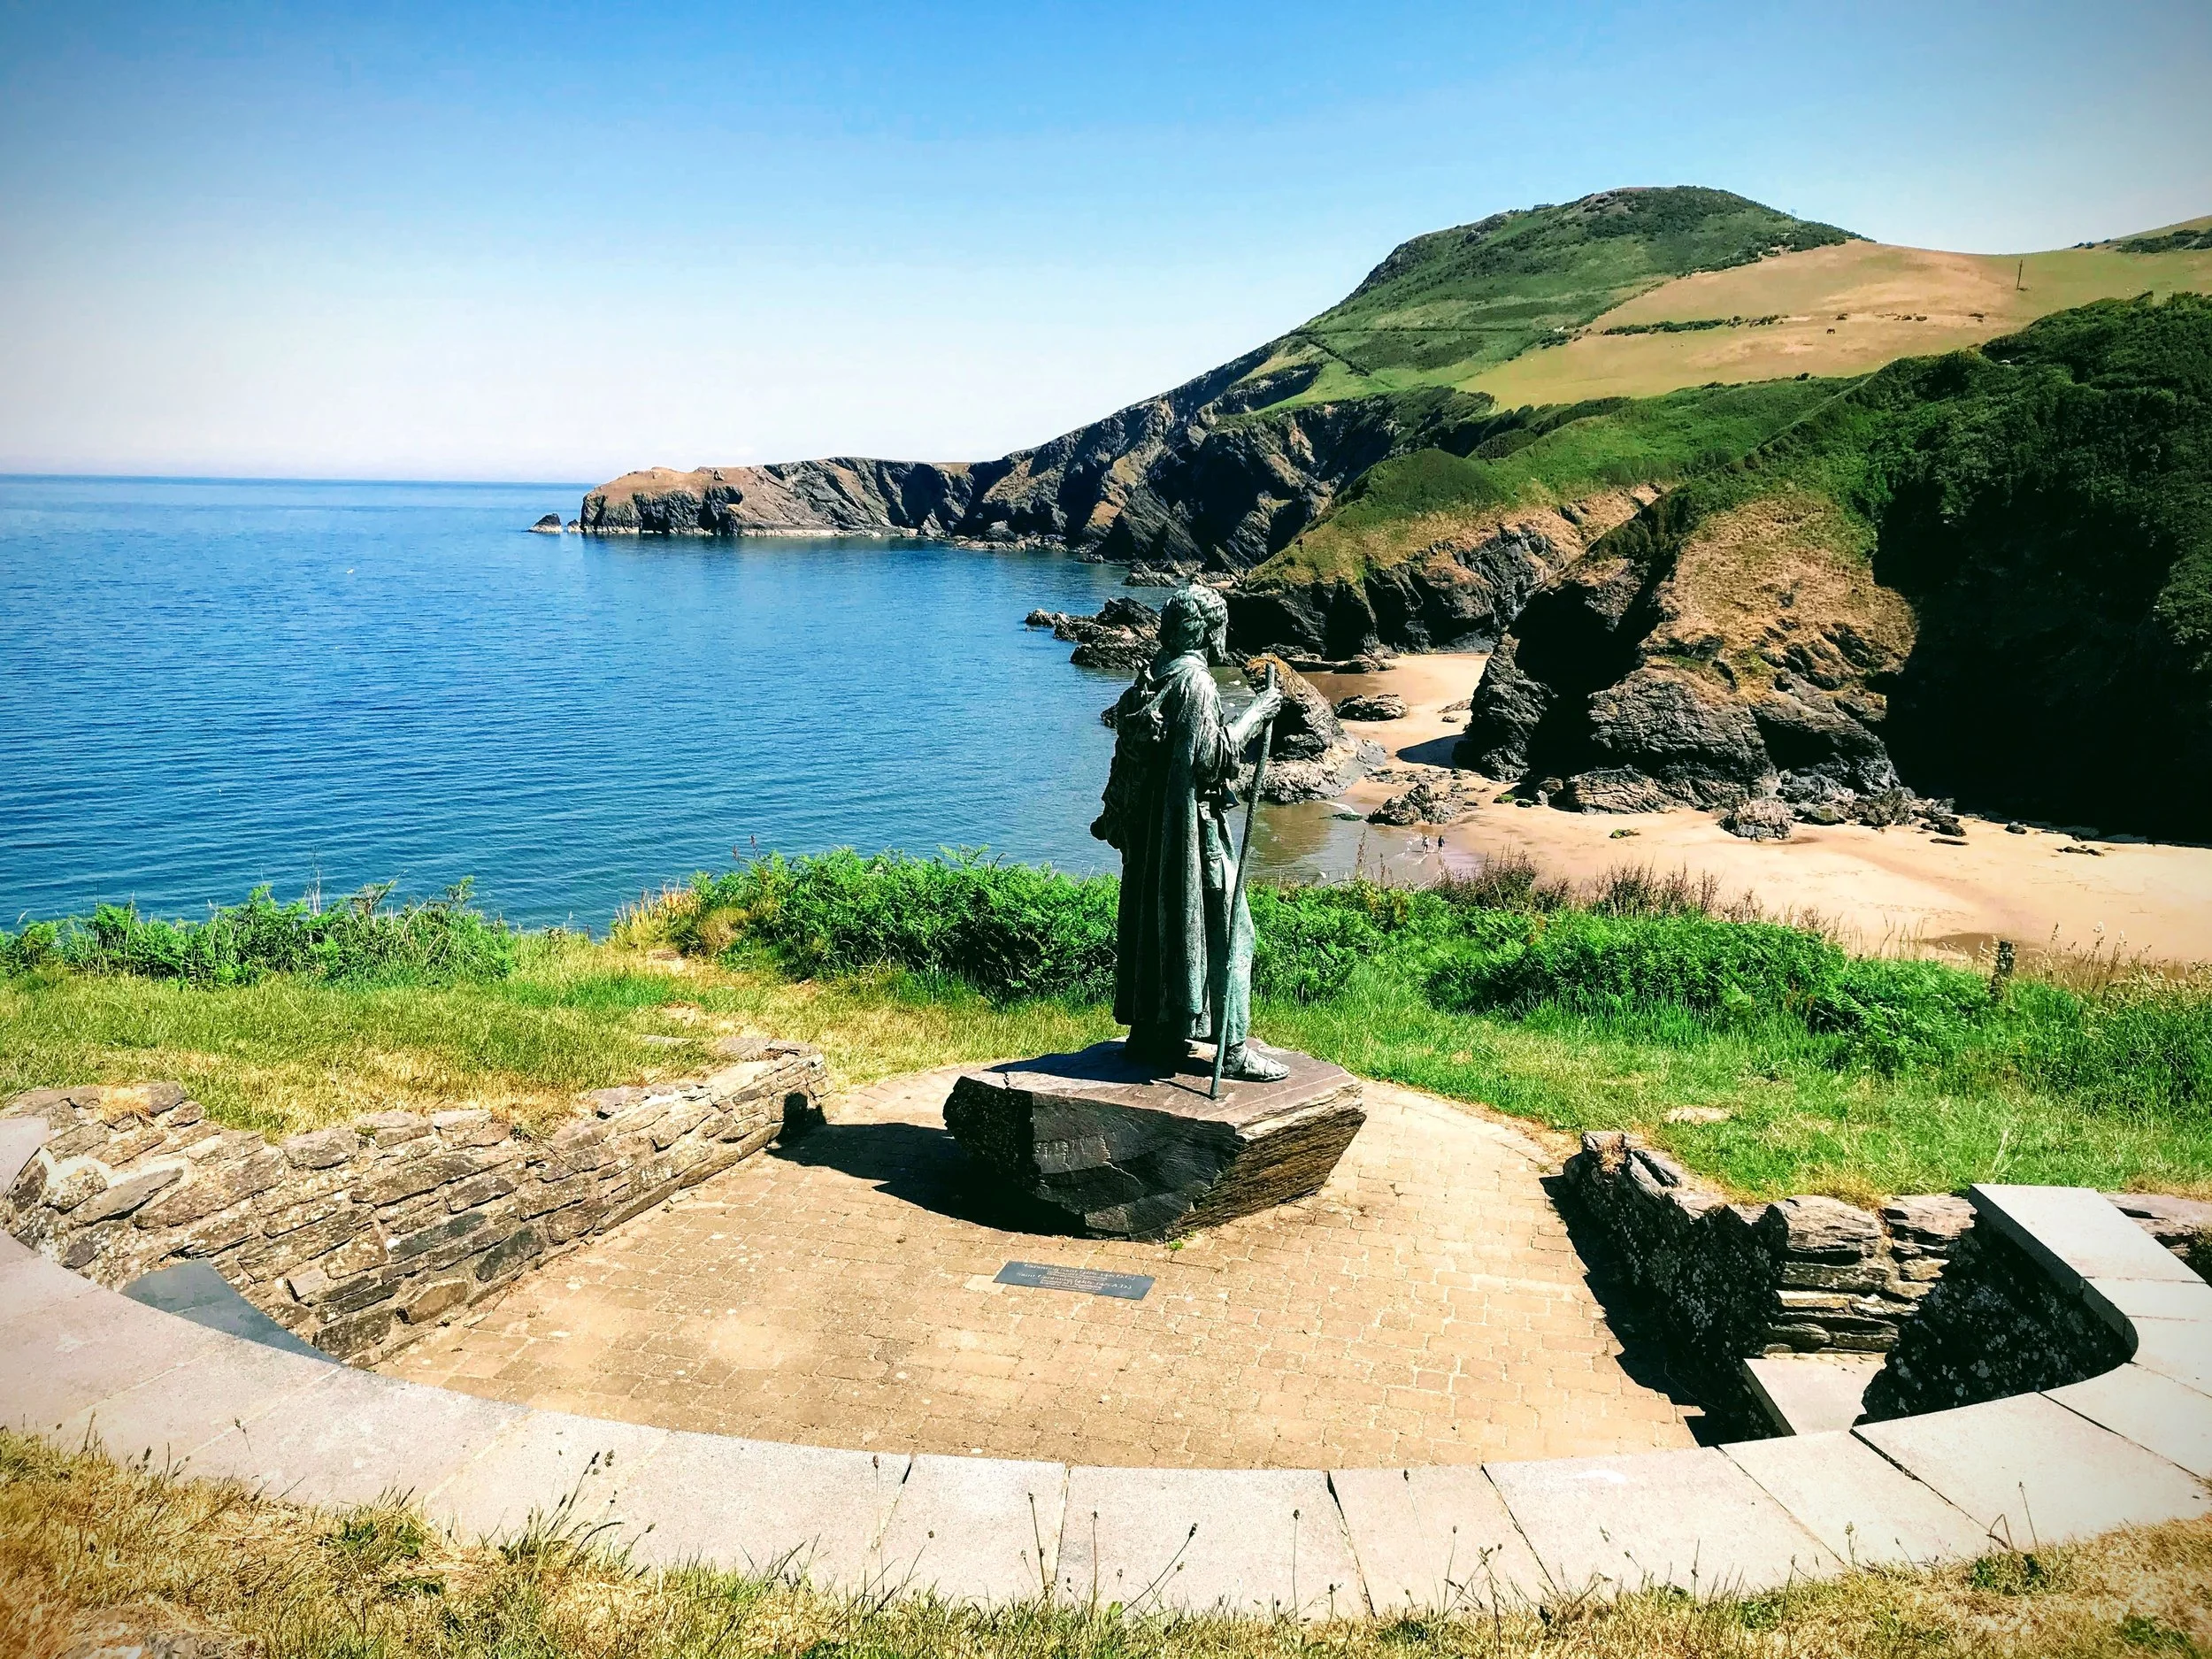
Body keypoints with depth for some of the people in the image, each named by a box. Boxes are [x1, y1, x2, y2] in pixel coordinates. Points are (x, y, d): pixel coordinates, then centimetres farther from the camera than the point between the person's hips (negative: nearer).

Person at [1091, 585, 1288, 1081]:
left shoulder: (1153, 676, 12)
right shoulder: (1195, 680, -15)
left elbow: (1130, 755, 15)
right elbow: (1210, 755, -20)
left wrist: (1115, 818, 21)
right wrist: (1254, 716, -11)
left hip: (1146, 826, 9)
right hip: (1188, 824, -9)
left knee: (1151, 922, 14)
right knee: (1223, 927, -3)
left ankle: (1150, 1033, 21)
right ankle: (1232, 1047, -1)